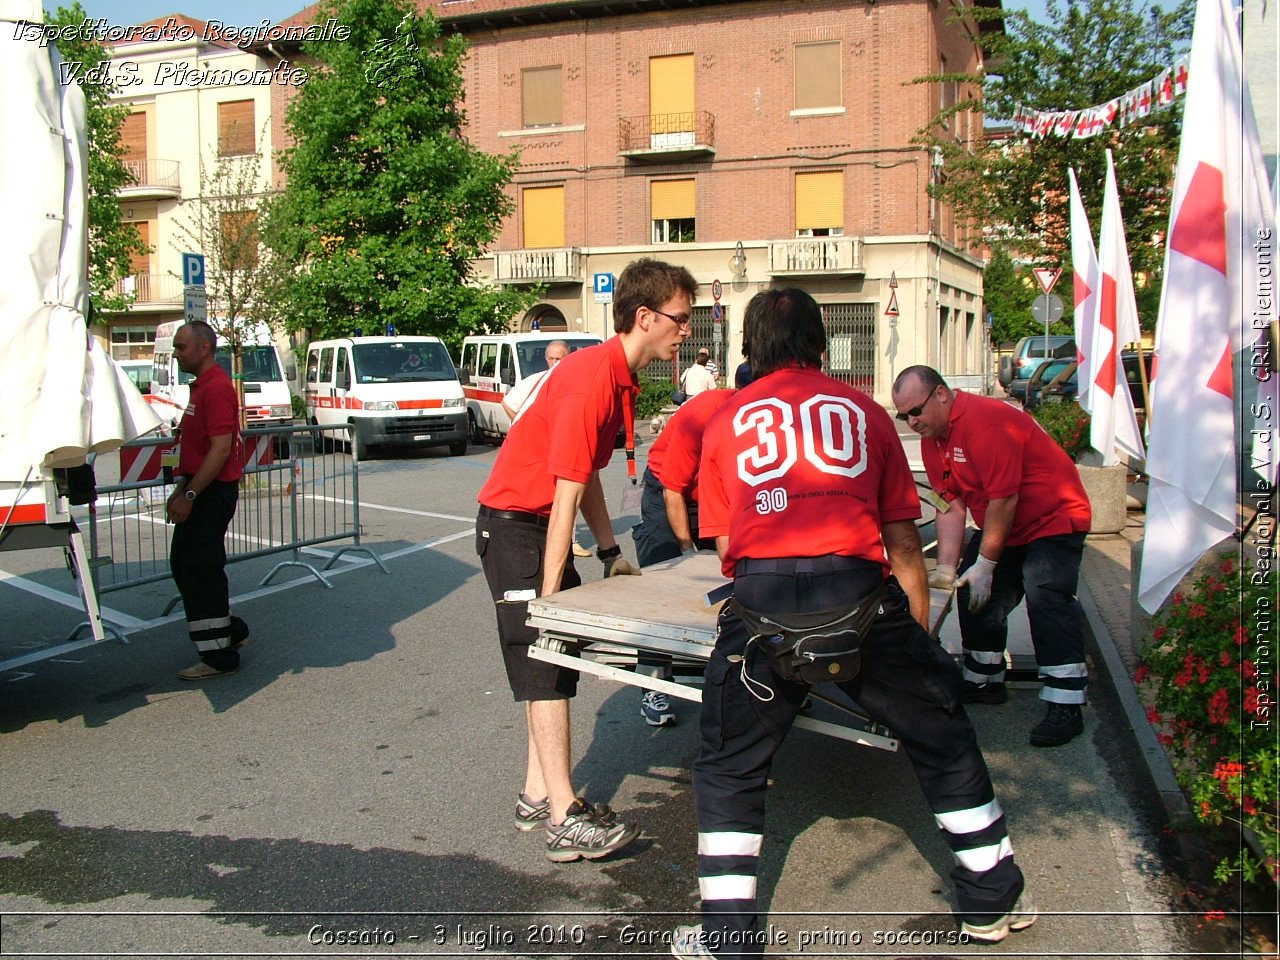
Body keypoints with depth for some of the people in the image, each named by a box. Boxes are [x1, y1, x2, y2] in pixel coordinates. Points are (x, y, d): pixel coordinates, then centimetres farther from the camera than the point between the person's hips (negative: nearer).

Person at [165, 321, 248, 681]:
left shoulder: (216, 388, -17)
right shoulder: (201, 386, 17)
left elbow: (221, 449, -24)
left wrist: (189, 495, -24)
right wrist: (181, 489, 20)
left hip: (212, 492, -11)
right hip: (199, 490, 11)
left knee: (200, 569, -5)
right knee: (183, 564, 17)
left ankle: (219, 656, 3)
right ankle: (231, 630, 28)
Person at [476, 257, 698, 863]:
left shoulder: (622, 376, 7)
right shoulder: (593, 376, -23)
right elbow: (567, 494, -25)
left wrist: (609, 551, 14)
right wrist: (549, 595, -23)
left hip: (543, 525, 10)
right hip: (512, 523, -10)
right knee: (544, 659, -11)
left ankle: (539, 795, 18)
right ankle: (565, 821, -9)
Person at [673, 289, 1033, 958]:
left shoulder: (725, 421, 19)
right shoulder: (864, 411, 18)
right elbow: (903, 541, 19)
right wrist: (920, 625, 30)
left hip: (761, 593, 0)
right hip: (859, 590, 1)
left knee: (729, 768, 17)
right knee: (941, 738, 21)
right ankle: (993, 900, 33)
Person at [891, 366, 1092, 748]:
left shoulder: (985, 421, -29)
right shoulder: (932, 435, -1)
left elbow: (1004, 499, -28)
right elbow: (951, 504, -2)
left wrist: (985, 565, -21)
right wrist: (946, 567, -10)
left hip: (1054, 519, -9)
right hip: (1000, 525, 9)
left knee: (1045, 594, -22)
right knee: (975, 594, 7)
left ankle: (1065, 707, -19)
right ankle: (985, 681, 23)